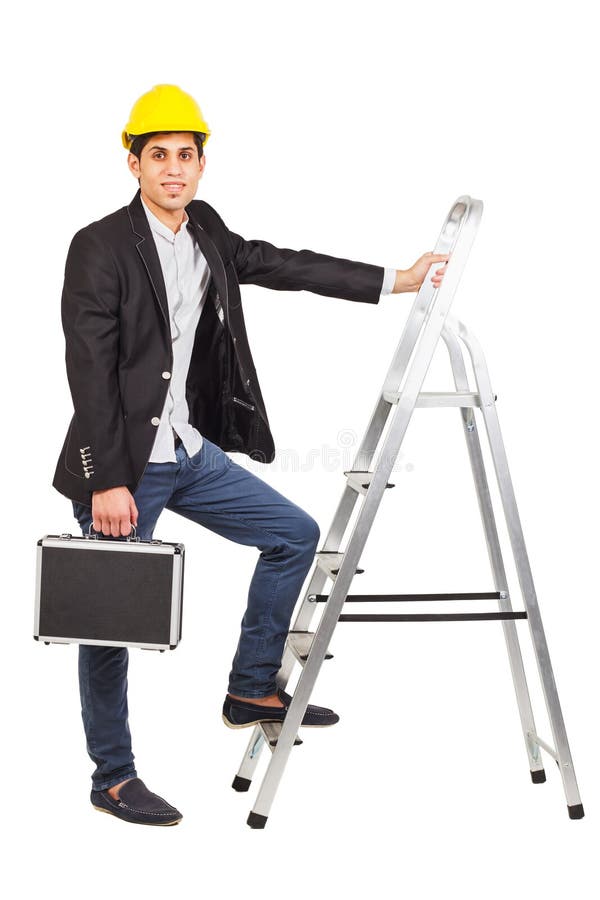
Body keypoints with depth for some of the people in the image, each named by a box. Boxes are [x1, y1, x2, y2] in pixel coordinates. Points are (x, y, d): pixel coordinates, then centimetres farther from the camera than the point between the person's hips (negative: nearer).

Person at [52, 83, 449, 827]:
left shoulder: (206, 232, 7)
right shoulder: (100, 247, -15)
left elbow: (280, 266, 13)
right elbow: (89, 371, -18)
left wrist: (397, 280, 13)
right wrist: (106, 482, -21)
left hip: (189, 455, 8)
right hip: (122, 465, -8)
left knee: (294, 535, 13)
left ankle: (252, 689, 23)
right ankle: (111, 778, 16)